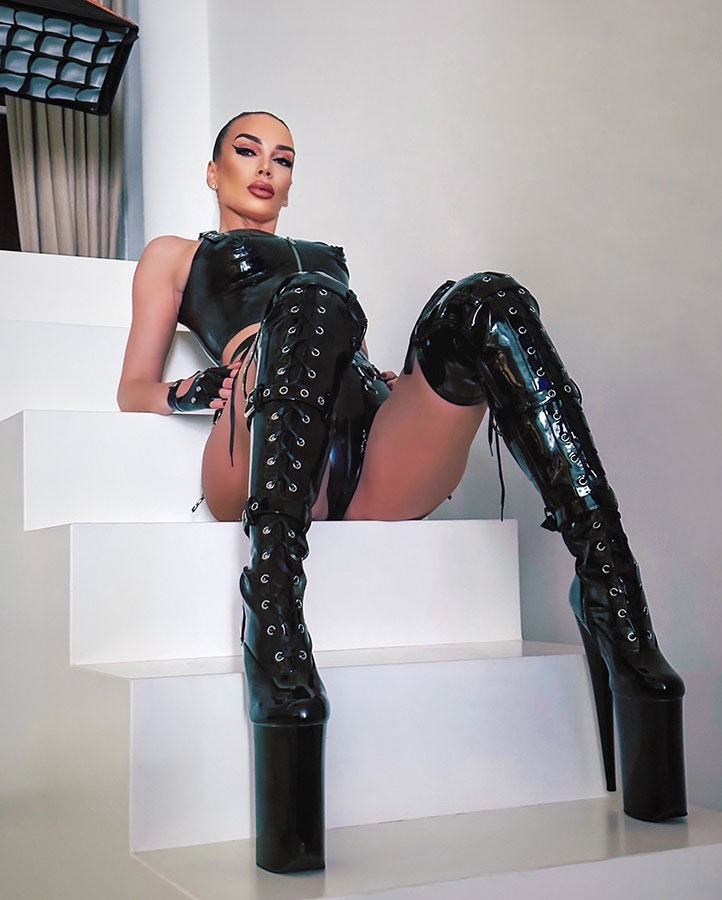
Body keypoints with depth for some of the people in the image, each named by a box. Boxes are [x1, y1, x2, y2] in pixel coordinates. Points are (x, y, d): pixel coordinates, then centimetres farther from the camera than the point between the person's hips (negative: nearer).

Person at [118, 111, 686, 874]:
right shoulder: (176, 254, 32)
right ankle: (275, 640, -45)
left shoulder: (327, 255, 43)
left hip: (370, 466, 3)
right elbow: (134, 391, 20)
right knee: (309, 300, -33)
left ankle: (613, 599, -39)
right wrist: (197, 390, -5)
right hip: (264, 466, -3)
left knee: (485, 302, -23)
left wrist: (401, 389, 8)